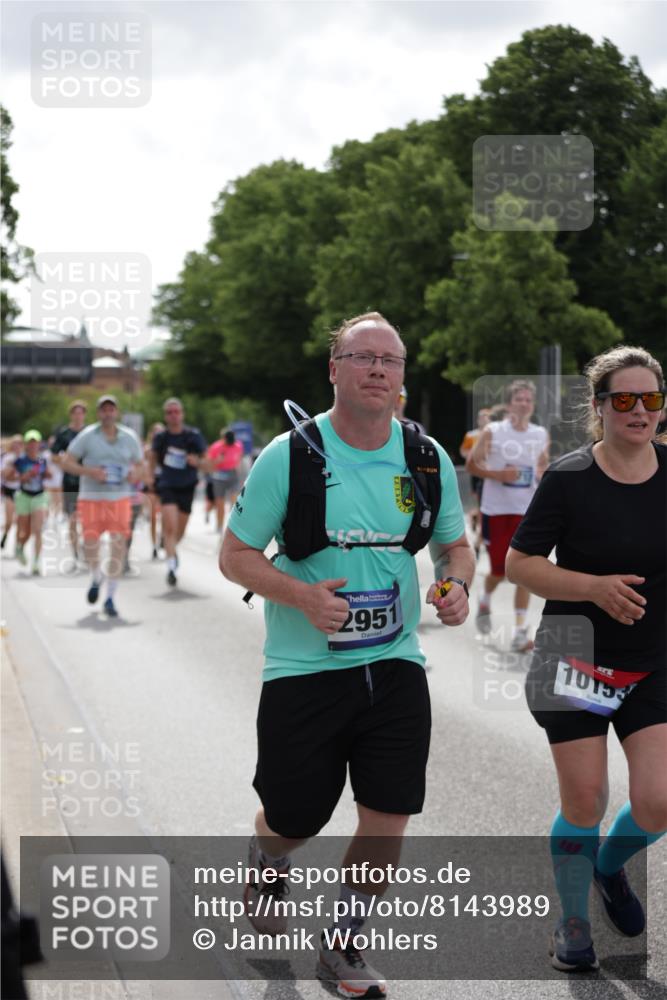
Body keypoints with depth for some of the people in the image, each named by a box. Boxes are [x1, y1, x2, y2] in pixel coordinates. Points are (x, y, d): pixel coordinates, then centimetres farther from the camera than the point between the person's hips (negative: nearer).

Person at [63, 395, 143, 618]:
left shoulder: (129, 437, 7)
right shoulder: (87, 436, -1)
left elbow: (139, 465, 16)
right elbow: (67, 463, -2)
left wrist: (135, 474, -8)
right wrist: (89, 471, -18)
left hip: (119, 499, 1)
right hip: (91, 498, -1)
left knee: (118, 545, -10)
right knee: (90, 544, -4)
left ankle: (110, 598, -3)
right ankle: (96, 578, 32)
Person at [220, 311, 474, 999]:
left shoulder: (428, 459, 2)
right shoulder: (289, 456, -10)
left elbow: (454, 545, 15)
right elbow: (235, 555, -5)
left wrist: (455, 585, -9)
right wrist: (304, 595, -22)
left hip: (396, 666, 3)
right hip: (304, 668, -3)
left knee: (388, 821, -1)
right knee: (294, 821, 8)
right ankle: (265, 867, 47)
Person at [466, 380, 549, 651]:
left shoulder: (541, 435, 5)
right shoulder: (492, 432, -5)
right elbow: (471, 465, -2)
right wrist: (497, 474, -17)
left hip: (528, 511, 2)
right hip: (496, 509, -2)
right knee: (499, 570, 4)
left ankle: (519, 631, -4)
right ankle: (485, 602, 38)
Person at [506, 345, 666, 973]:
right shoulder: (569, 478, -11)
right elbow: (519, 564, -8)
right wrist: (595, 586, -21)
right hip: (577, 662, -2)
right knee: (584, 803, 1)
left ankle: (609, 866, 29)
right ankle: (573, 922, 25)